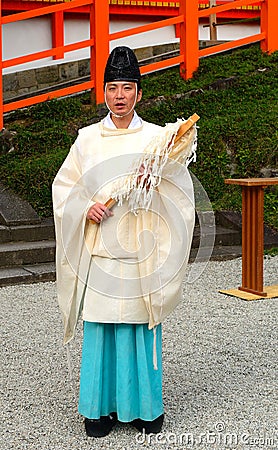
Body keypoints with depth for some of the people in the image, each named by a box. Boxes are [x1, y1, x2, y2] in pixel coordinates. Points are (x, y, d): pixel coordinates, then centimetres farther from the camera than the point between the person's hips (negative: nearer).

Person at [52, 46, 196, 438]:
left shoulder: (156, 137, 5)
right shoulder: (87, 139, 8)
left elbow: (181, 188, -2)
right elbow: (62, 187, 12)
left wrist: (157, 175, -22)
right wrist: (86, 206, -7)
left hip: (141, 254, -1)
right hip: (99, 253, 1)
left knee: (143, 328, 3)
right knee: (100, 329, 4)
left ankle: (145, 406, 18)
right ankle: (101, 407, 17)